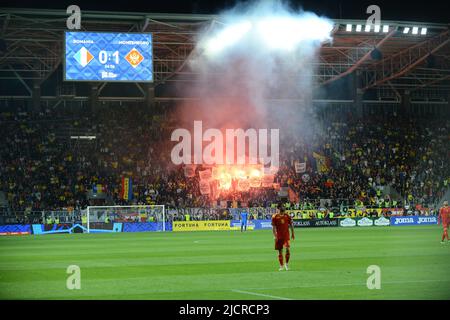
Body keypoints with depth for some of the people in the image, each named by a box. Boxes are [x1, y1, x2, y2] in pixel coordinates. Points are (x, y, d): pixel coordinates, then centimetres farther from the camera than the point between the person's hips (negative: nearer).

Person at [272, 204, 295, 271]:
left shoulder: (287, 216, 0)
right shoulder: (275, 217, -5)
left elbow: (291, 225, 10)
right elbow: (273, 227, -4)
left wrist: (293, 234, 12)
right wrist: (274, 236, -12)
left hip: (286, 235, 0)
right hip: (279, 236, 0)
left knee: (288, 249, -14)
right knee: (280, 251, 4)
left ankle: (287, 264, 4)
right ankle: (281, 266, 14)